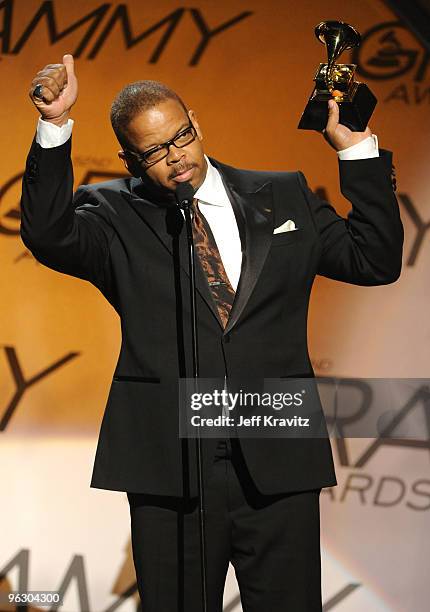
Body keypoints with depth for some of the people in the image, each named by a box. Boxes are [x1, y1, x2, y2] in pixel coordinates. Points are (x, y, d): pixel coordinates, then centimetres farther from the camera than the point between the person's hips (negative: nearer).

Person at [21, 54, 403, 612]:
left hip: (278, 461, 2)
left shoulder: (284, 197, 12)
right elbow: (49, 236, -14)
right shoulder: (115, 216, 5)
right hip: (169, 465, -1)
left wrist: (356, 149, 2)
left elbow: (376, 260, 9)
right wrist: (54, 127, -24)